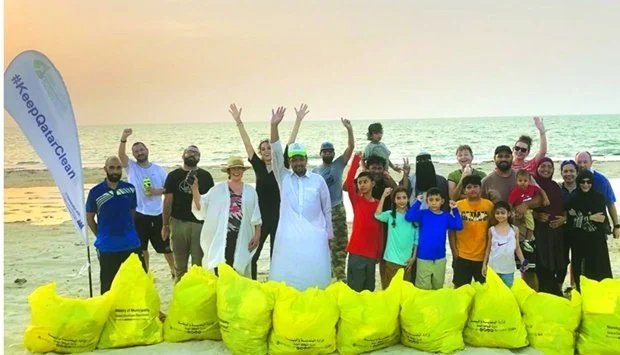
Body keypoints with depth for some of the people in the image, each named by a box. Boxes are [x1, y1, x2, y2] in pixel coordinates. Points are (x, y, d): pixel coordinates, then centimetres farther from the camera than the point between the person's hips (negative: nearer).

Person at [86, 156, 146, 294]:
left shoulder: (130, 189, -2)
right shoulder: (95, 192, -8)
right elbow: (89, 218, 3)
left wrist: (125, 230, 12)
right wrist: (102, 236, 3)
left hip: (131, 244, 2)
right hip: (107, 247, -2)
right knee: (108, 286, 9)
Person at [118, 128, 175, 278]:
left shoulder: (158, 169, 3)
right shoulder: (131, 167, -1)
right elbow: (121, 154, -20)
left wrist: (157, 191, -16)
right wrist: (123, 139, -36)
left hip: (157, 214, 1)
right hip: (138, 214, -1)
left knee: (165, 246, 12)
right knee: (141, 247, 10)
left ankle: (174, 270, 31)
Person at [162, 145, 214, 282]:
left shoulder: (205, 176, 8)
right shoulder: (173, 176, 7)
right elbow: (168, 201, 5)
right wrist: (165, 225, 2)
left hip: (200, 223, 0)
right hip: (178, 223, 1)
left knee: (199, 262, 0)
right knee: (180, 262, 9)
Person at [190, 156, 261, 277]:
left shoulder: (250, 191, 10)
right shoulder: (218, 189, 5)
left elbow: (256, 218, 10)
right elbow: (201, 205, -1)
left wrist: (257, 235, 4)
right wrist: (195, 189, -13)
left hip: (241, 239, 1)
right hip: (221, 237, -1)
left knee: (238, 269, 5)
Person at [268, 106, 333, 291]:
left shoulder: (318, 180, 3)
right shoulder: (284, 177, 5)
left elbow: (327, 209, 9)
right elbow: (276, 154, -7)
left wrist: (329, 234, 10)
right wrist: (274, 126, -17)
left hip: (314, 235, 0)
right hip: (288, 236, 1)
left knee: (314, 274, 2)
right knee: (287, 276, 1)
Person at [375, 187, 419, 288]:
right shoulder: (390, 214, -2)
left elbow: (416, 239, 6)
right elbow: (377, 215, -23)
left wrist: (414, 256, 2)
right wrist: (384, 196, -21)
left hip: (407, 259, 2)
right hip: (392, 258, -2)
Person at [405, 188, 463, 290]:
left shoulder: (446, 216, 2)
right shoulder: (423, 214, -6)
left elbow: (459, 226, -11)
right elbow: (408, 217, -21)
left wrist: (455, 210, -13)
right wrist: (418, 202, -19)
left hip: (440, 259, 3)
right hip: (423, 258, -3)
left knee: (438, 288, 18)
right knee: (423, 289, 3)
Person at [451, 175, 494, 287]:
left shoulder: (489, 205, -2)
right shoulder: (458, 205, -4)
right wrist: (454, 251, -4)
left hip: (483, 255, 1)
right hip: (462, 255, -1)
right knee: (460, 287, 10)